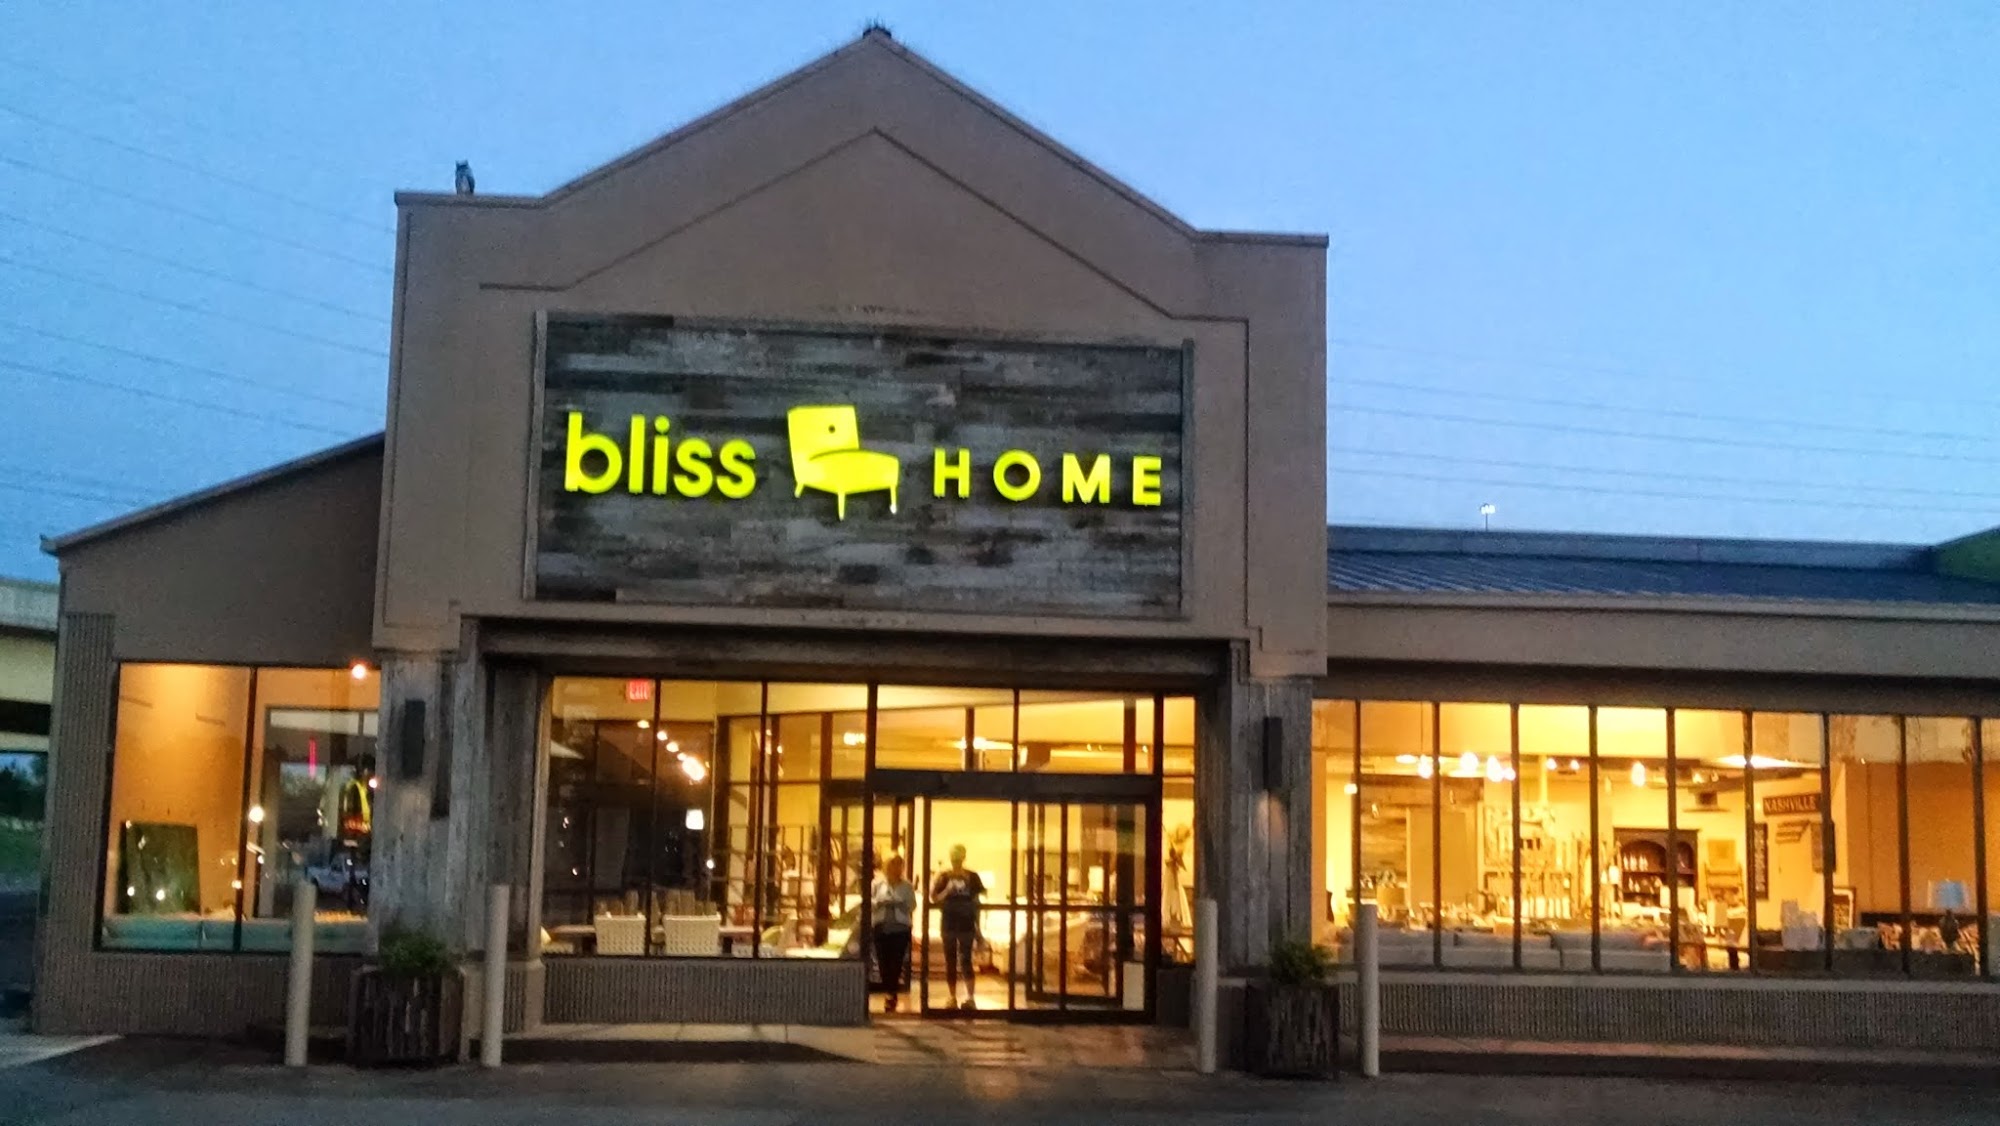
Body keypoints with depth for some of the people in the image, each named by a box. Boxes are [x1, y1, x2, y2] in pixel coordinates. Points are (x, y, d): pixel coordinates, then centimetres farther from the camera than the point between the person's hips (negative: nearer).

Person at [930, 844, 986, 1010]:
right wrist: (947, 890, -19)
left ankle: (970, 997, -15)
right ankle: (953, 997, 15)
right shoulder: (943, 877, 4)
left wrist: (978, 926, 4)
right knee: (950, 961, 7)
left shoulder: (972, 877, 3)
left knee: (965, 960, -11)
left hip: (966, 925, -2)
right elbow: (934, 899, -2)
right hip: (948, 924, 2)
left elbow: (976, 902, 6)